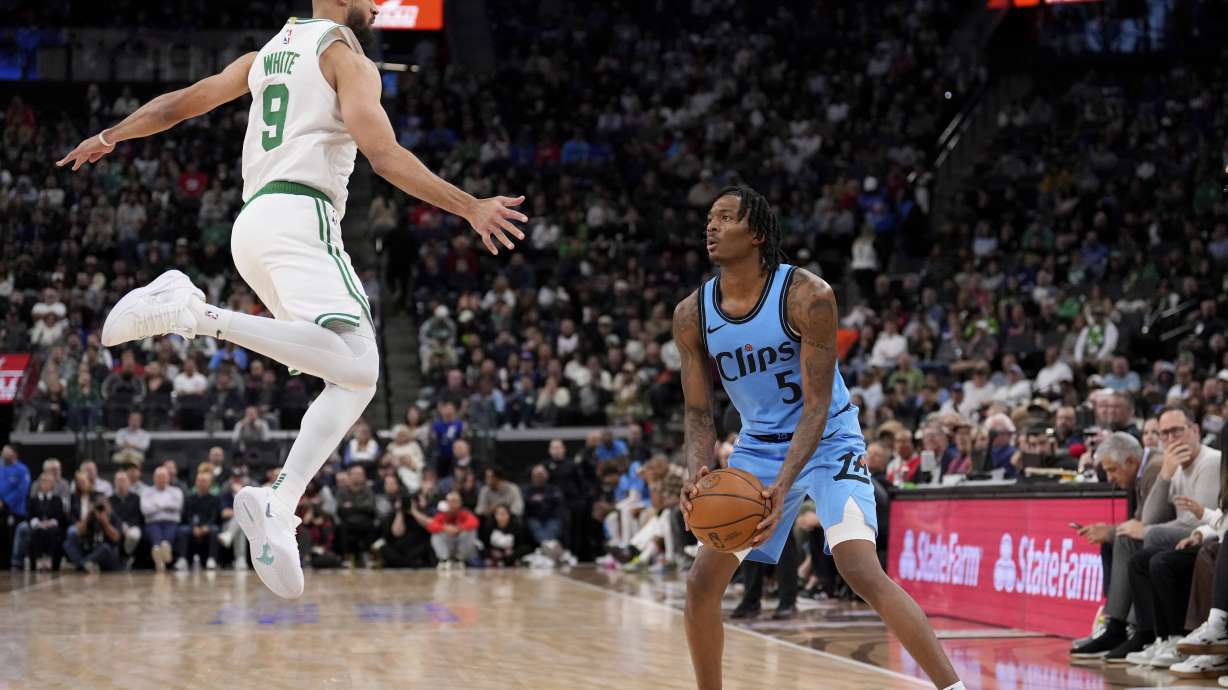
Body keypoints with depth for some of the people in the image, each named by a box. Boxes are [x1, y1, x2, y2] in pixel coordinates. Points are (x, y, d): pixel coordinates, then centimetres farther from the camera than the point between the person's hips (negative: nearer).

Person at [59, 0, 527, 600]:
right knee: (355, 365, -28)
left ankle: (277, 504, -10)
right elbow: (384, 154, -12)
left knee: (354, 379, 8)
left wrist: (109, 137, 46)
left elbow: (178, 103, 30)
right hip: (300, 217, -9)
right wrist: (470, 208, -13)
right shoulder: (347, 56, 1)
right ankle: (195, 314, -29)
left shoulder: (268, 55, 24)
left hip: (252, 222, 9)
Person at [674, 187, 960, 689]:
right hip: (758, 447, 5)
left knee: (863, 574, -24)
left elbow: (816, 404, -22)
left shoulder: (807, 296, -22)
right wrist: (698, 474, -25)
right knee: (701, 583, 1)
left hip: (828, 444, -5)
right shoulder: (692, 315, -9)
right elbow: (698, 412, -3)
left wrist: (783, 485, -35)